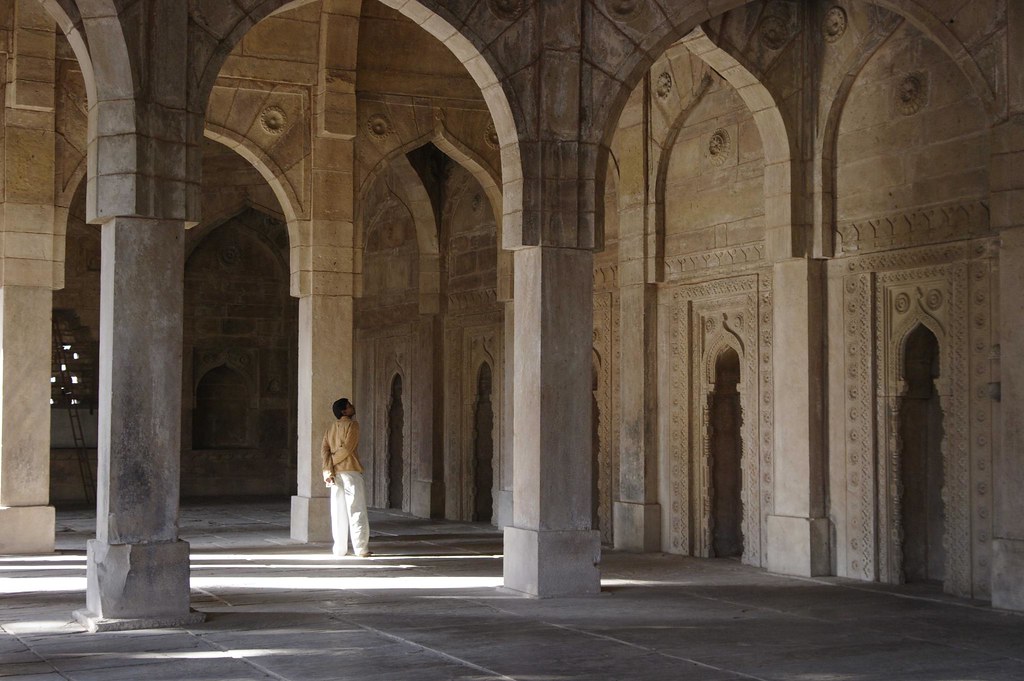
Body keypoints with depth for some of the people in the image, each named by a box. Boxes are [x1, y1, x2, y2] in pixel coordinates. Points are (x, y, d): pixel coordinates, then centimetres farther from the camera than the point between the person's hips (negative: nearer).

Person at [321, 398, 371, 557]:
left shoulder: (331, 428, 13)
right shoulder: (352, 425, -5)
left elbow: (324, 449, 1)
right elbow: (347, 448, -14)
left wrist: (328, 469, -7)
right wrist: (332, 463, -4)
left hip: (336, 473, 6)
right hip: (351, 471, -6)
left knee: (338, 512, 8)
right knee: (357, 511, -2)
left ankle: (339, 549, 7)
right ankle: (361, 549, -4)